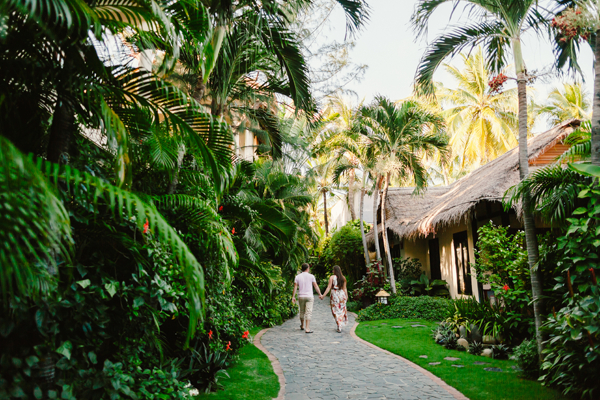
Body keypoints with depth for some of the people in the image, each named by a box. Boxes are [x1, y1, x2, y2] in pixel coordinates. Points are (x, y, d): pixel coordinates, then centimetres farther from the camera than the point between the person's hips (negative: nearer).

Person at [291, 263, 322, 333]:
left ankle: (302, 326, 34)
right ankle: (307, 329, -12)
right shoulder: (311, 276, -4)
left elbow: (295, 287, -1)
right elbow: (316, 286, -1)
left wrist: (293, 297, 3)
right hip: (309, 296, -3)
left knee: (302, 312, 18)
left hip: (301, 297, 3)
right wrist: (320, 294, 9)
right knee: (308, 313, -5)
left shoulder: (297, 277, 1)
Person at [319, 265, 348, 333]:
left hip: (334, 294, -3)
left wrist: (323, 295, -10)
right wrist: (346, 296, 14)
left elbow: (329, 287, -11)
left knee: (336, 311, 4)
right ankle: (340, 326, 18)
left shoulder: (332, 277, -6)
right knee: (342, 310, 14)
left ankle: (339, 327, -1)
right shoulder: (343, 278, 5)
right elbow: (345, 288, 5)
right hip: (342, 294, 3)